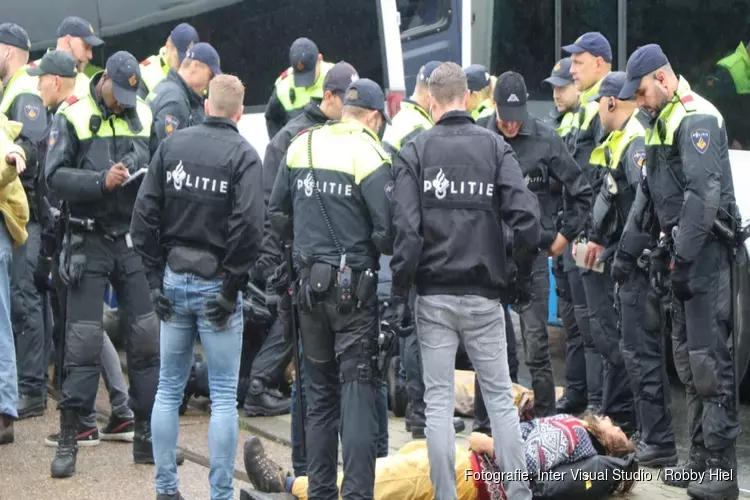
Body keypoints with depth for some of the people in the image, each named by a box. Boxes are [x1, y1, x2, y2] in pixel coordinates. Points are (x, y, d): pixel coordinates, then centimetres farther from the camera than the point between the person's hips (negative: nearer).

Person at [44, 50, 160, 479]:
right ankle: (69, 441, 5)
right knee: (84, 342, -4)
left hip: (135, 241, 3)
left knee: (148, 337, 3)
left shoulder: (143, 117, 8)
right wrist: (102, 181, -22)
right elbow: (55, 174, -10)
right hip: (89, 244, -3)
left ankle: (147, 435, 13)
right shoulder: (73, 118, -2)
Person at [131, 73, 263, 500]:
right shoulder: (244, 155, -8)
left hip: (174, 280, 4)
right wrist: (232, 287, -10)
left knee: (169, 388, 13)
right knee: (224, 396, 2)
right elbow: (249, 225, -18)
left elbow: (145, 214, 2)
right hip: (215, 286, -4)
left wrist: (157, 277, 6)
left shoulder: (172, 144, 4)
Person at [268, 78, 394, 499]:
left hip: (309, 281, 5)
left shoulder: (301, 146, 5)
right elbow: (387, 231, -14)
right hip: (354, 285, -5)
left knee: (320, 392, 14)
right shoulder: (369, 154, -11)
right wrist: (388, 247, 7)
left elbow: (277, 214, 11)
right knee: (359, 390, -2)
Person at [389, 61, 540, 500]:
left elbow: (406, 228, -10)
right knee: (500, 395, 9)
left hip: (434, 295, 0)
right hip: (484, 294, 1)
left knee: (439, 401, 5)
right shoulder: (495, 146, -1)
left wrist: (400, 292, -5)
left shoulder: (414, 151, -2)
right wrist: (526, 265, 7)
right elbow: (524, 213, -11)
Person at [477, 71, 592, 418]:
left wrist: (565, 235, 6)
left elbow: (580, 191, 7)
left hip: (532, 253, -1)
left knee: (536, 342, -1)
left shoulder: (545, 138, -3)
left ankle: (545, 419, 7)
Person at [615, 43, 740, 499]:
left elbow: (704, 194, -24)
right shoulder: (664, 121, 17)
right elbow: (650, 193, 25)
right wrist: (629, 245, 23)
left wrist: (684, 257, -26)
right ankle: (701, 459, 22)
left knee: (709, 359, -10)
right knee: (687, 356, 14)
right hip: (683, 248, 10)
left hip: (705, 249, -10)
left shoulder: (696, 120, -14)